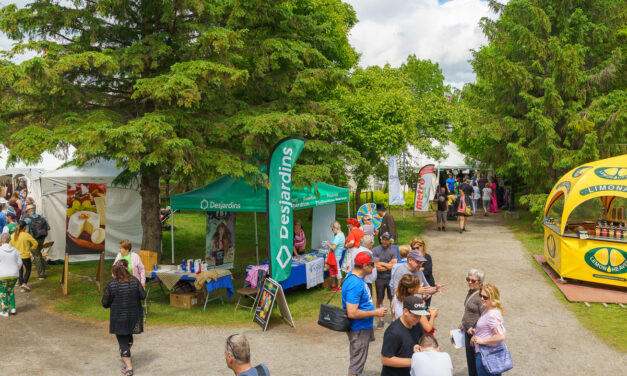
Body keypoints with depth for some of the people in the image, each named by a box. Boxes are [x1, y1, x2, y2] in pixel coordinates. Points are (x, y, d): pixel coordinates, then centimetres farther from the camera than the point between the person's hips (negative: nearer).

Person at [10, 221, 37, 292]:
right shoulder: (26, 235, -16)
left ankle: (21, 285, 18)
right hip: (25, 256, -4)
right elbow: (35, 243, -15)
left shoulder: (12, 236, -3)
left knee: (20, 271, 17)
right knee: (28, 269, 13)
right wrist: (31, 248, 1)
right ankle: (25, 283, -3)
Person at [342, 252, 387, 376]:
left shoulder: (355, 276, 2)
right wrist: (375, 313, -23)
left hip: (364, 327, 10)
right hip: (359, 330, -10)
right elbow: (352, 313, -31)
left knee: (357, 360, 25)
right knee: (357, 363, 5)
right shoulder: (355, 284, -29)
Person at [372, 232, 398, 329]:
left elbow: (394, 266, -9)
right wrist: (389, 265, -8)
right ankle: (381, 319, 21)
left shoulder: (394, 250, -3)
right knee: (379, 299, 9)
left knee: (393, 299, 3)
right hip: (379, 279, 1)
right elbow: (375, 266, -9)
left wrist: (382, 263, -7)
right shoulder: (375, 250, -2)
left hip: (391, 278, -1)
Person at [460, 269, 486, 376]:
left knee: (476, 359, 2)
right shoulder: (470, 292, 7)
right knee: (469, 357, 19)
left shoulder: (480, 296, -21)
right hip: (468, 331, 9)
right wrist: (463, 325, 17)